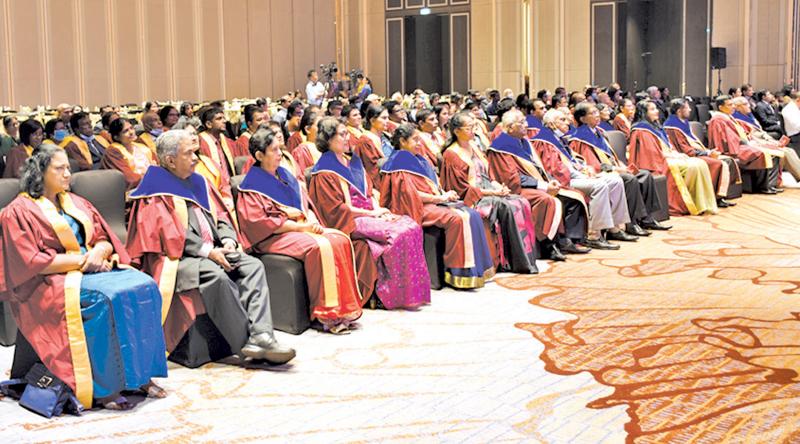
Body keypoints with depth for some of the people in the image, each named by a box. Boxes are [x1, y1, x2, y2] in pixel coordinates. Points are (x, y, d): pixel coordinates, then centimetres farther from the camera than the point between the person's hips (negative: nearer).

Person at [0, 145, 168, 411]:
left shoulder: (76, 204, 20)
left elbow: (105, 240, 17)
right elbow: (31, 263, -11)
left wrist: (100, 251, -8)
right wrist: (82, 260, -14)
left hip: (92, 269, 7)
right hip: (51, 283, -7)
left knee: (143, 286, -20)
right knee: (105, 299, -34)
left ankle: (142, 374, -19)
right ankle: (103, 389, -31)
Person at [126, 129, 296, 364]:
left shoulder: (197, 182, 20)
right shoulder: (156, 191, -3)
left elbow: (220, 216, 19)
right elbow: (169, 235, -14)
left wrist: (228, 240, -3)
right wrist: (208, 251, -20)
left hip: (214, 250, 8)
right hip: (177, 257, -7)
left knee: (253, 266, -16)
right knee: (216, 276, -35)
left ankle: (261, 336, -32)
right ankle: (247, 342, -28)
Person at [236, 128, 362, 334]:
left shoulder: (285, 174, 17)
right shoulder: (252, 185, -6)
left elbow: (305, 203, 19)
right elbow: (260, 222, -15)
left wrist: (311, 220, -4)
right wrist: (299, 226, -17)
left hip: (301, 227, 8)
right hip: (273, 237, -8)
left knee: (340, 239, -16)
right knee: (319, 246, -32)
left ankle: (344, 306, -17)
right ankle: (326, 313, -27)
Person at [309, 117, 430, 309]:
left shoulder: (353, 162, 19)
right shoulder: (325, 171, -5)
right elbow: (337, 209, -11)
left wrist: (379, 209, -4)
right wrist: (372, 213, -13)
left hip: (369, 214, 8)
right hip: (349, 221, -7)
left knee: (412, 227, -16)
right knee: (399, 234, -27)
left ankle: (414, 290, -16)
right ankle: (391, 294, -19)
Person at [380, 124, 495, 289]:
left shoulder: (418, 159, 23)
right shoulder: (399, 163, -6)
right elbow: (409, 193, -16)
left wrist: (445, 194, 2)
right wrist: (439, 198, -15)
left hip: (433, 201, 9)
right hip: (418, 207, -9)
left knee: (472, 215, -10)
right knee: (458, 218, -28)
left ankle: (475, 268, -13)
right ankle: (458, 271, -24)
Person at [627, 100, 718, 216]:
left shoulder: (655, 125, 21)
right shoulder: (642, 130, -8)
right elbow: (652, 152, -16)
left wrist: (678, 154, 1)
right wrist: (673, 155, -13)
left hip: (669, 157, 9)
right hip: (659, 162, -9)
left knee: (700, 163, -12)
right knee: (693, 166, -25)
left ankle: (706, 204, -17)